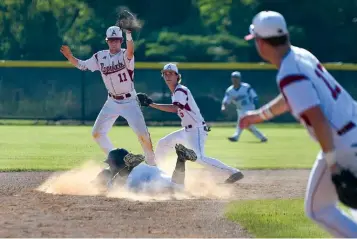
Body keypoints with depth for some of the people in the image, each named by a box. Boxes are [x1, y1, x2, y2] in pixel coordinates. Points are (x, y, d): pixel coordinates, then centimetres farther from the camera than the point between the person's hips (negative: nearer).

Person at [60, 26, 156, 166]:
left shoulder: (125, 55, -16)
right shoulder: (101, 57, 0)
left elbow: (130, 51, -40)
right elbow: (82, 65, 7)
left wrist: (128, 33, -57)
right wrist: (69, 56, -11)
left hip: (129, 102, -5)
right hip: (112, 102, 5)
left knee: (143, 135, -14)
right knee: (97, 134, 4)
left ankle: (152, 164, 7)